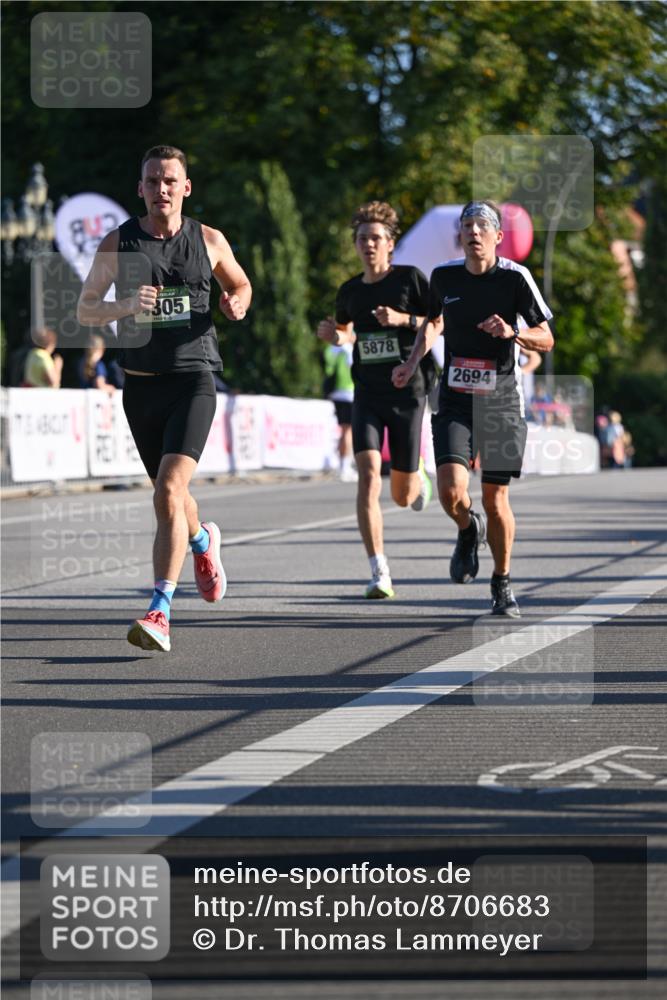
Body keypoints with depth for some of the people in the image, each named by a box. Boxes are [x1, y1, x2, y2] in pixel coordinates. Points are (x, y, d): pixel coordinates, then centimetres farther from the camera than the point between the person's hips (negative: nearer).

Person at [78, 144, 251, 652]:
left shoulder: (209, 241, 3)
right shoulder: (118, 243, 2)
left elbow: (241, 284, 22)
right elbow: (85, 310, 4)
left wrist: (238, 303, -2)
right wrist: (125, 305, -16)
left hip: (192, 379, -3)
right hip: (142, 383, 3)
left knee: (169, 492, -20)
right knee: (170, 495, 16)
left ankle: (160, 613, -23)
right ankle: (203, 540, 52)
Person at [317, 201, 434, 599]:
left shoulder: (411, 278, -4)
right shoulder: (349, 291, 8)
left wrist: (405, 319, -17)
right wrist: (333, 335, 3)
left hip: (408, 393, -2)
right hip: (367, 395, 2)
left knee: (403, 496, 7)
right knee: (369, 477, -19)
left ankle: (417, 476, 47)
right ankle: (380, 573, -19)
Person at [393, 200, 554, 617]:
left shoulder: (515, 277, -8)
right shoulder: (444, 276, 2)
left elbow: (546, 339, -4)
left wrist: (512, 333, -24)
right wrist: (412, 363, 8)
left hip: (502, 402, -2)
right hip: (455, 400, 2)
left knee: (496, 500, 2)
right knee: (451, 492, -17)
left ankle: (503, 583, 24)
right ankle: (469, 531, 20)